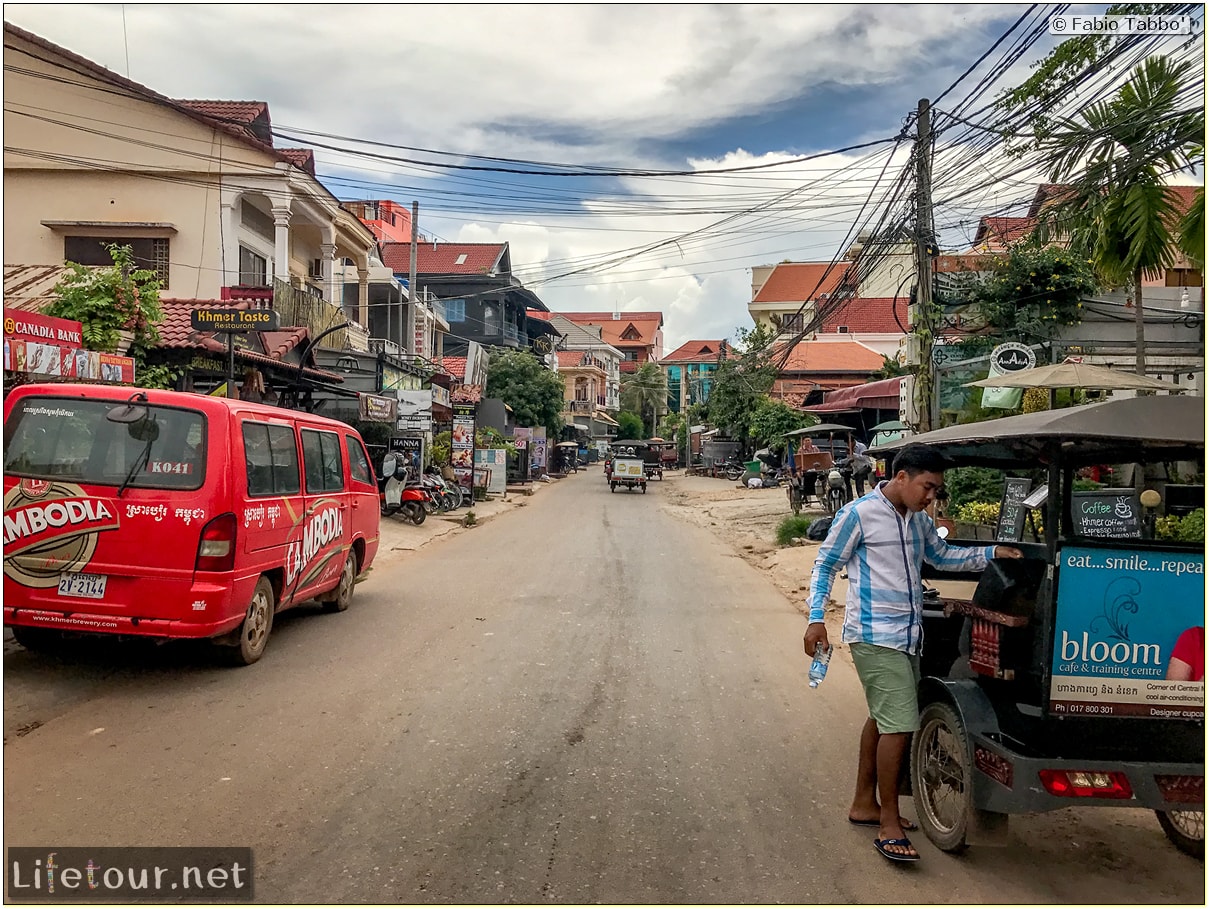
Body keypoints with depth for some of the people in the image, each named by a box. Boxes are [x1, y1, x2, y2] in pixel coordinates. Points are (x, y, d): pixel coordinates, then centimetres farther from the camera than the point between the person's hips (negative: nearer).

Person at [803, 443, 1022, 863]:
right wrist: (816, 619, -15)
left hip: (907, 636, 8)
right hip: (875, 636, -8)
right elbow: (825, 565, -7)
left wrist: (992, 553, 11)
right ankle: (889, 825, 0)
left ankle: (864, 803, 29)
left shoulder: (919, 520, 12)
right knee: (900, 724, -12)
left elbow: (942, 556, 25)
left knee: (883, 719, 16)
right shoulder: (859, 514, -11)